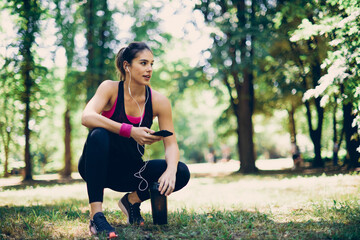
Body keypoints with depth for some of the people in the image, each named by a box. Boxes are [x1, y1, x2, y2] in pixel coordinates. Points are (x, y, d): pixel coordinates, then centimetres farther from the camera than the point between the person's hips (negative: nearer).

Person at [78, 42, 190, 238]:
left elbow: (171, 144, -10)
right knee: (98, 135, -35)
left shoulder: (159, 101, -7)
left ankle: (132, 200, 5)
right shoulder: (110, 88, -13)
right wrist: (130, 131, -41)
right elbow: (87, 117, -31)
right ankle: (96, 216, -33)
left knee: (181, 173, -19)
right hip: (98, 168, -3)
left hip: (129, 173, 3)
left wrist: (170, 170, -32)